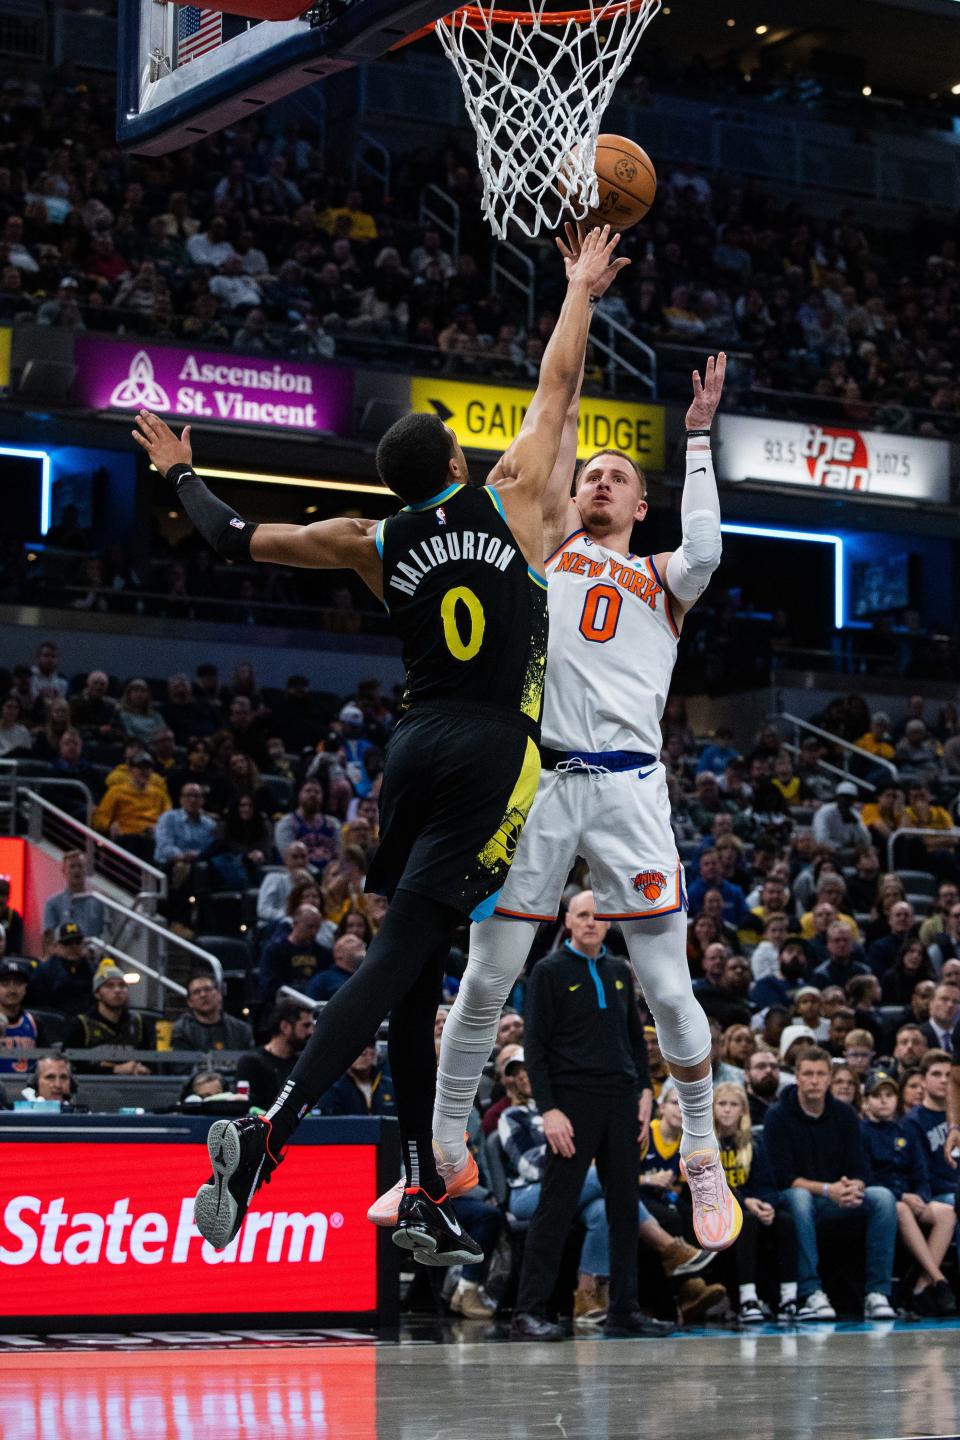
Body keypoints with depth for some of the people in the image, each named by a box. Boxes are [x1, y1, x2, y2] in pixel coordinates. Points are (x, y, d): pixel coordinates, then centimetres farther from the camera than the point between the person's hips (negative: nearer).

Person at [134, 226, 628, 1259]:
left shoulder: (377, 544, 8)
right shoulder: (509, 497, 1)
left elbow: (237, 539, 15)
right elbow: (557, 385, 12)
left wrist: (180, 474, 33)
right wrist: (582, 288, 26)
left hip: (417, 747, 4)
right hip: (494, 753, -4)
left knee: (417, 977, 10)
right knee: (398, 958, -13)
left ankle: (424, 1198, 11)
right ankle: (267, 1135, -28)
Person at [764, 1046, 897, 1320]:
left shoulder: (844, 1114, 4)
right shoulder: (779, 1117, -8)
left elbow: (860, 1171, 0)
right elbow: (784, 1179, -16)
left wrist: (853, 1187, -25)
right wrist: (827, 1189, -28)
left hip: (838, 1203, 4)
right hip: (795, 1198, -4)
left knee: (883, 1197, -23)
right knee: (799, 1197, -38)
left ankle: (878, 1293, -26)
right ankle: (811, 1294, -41)